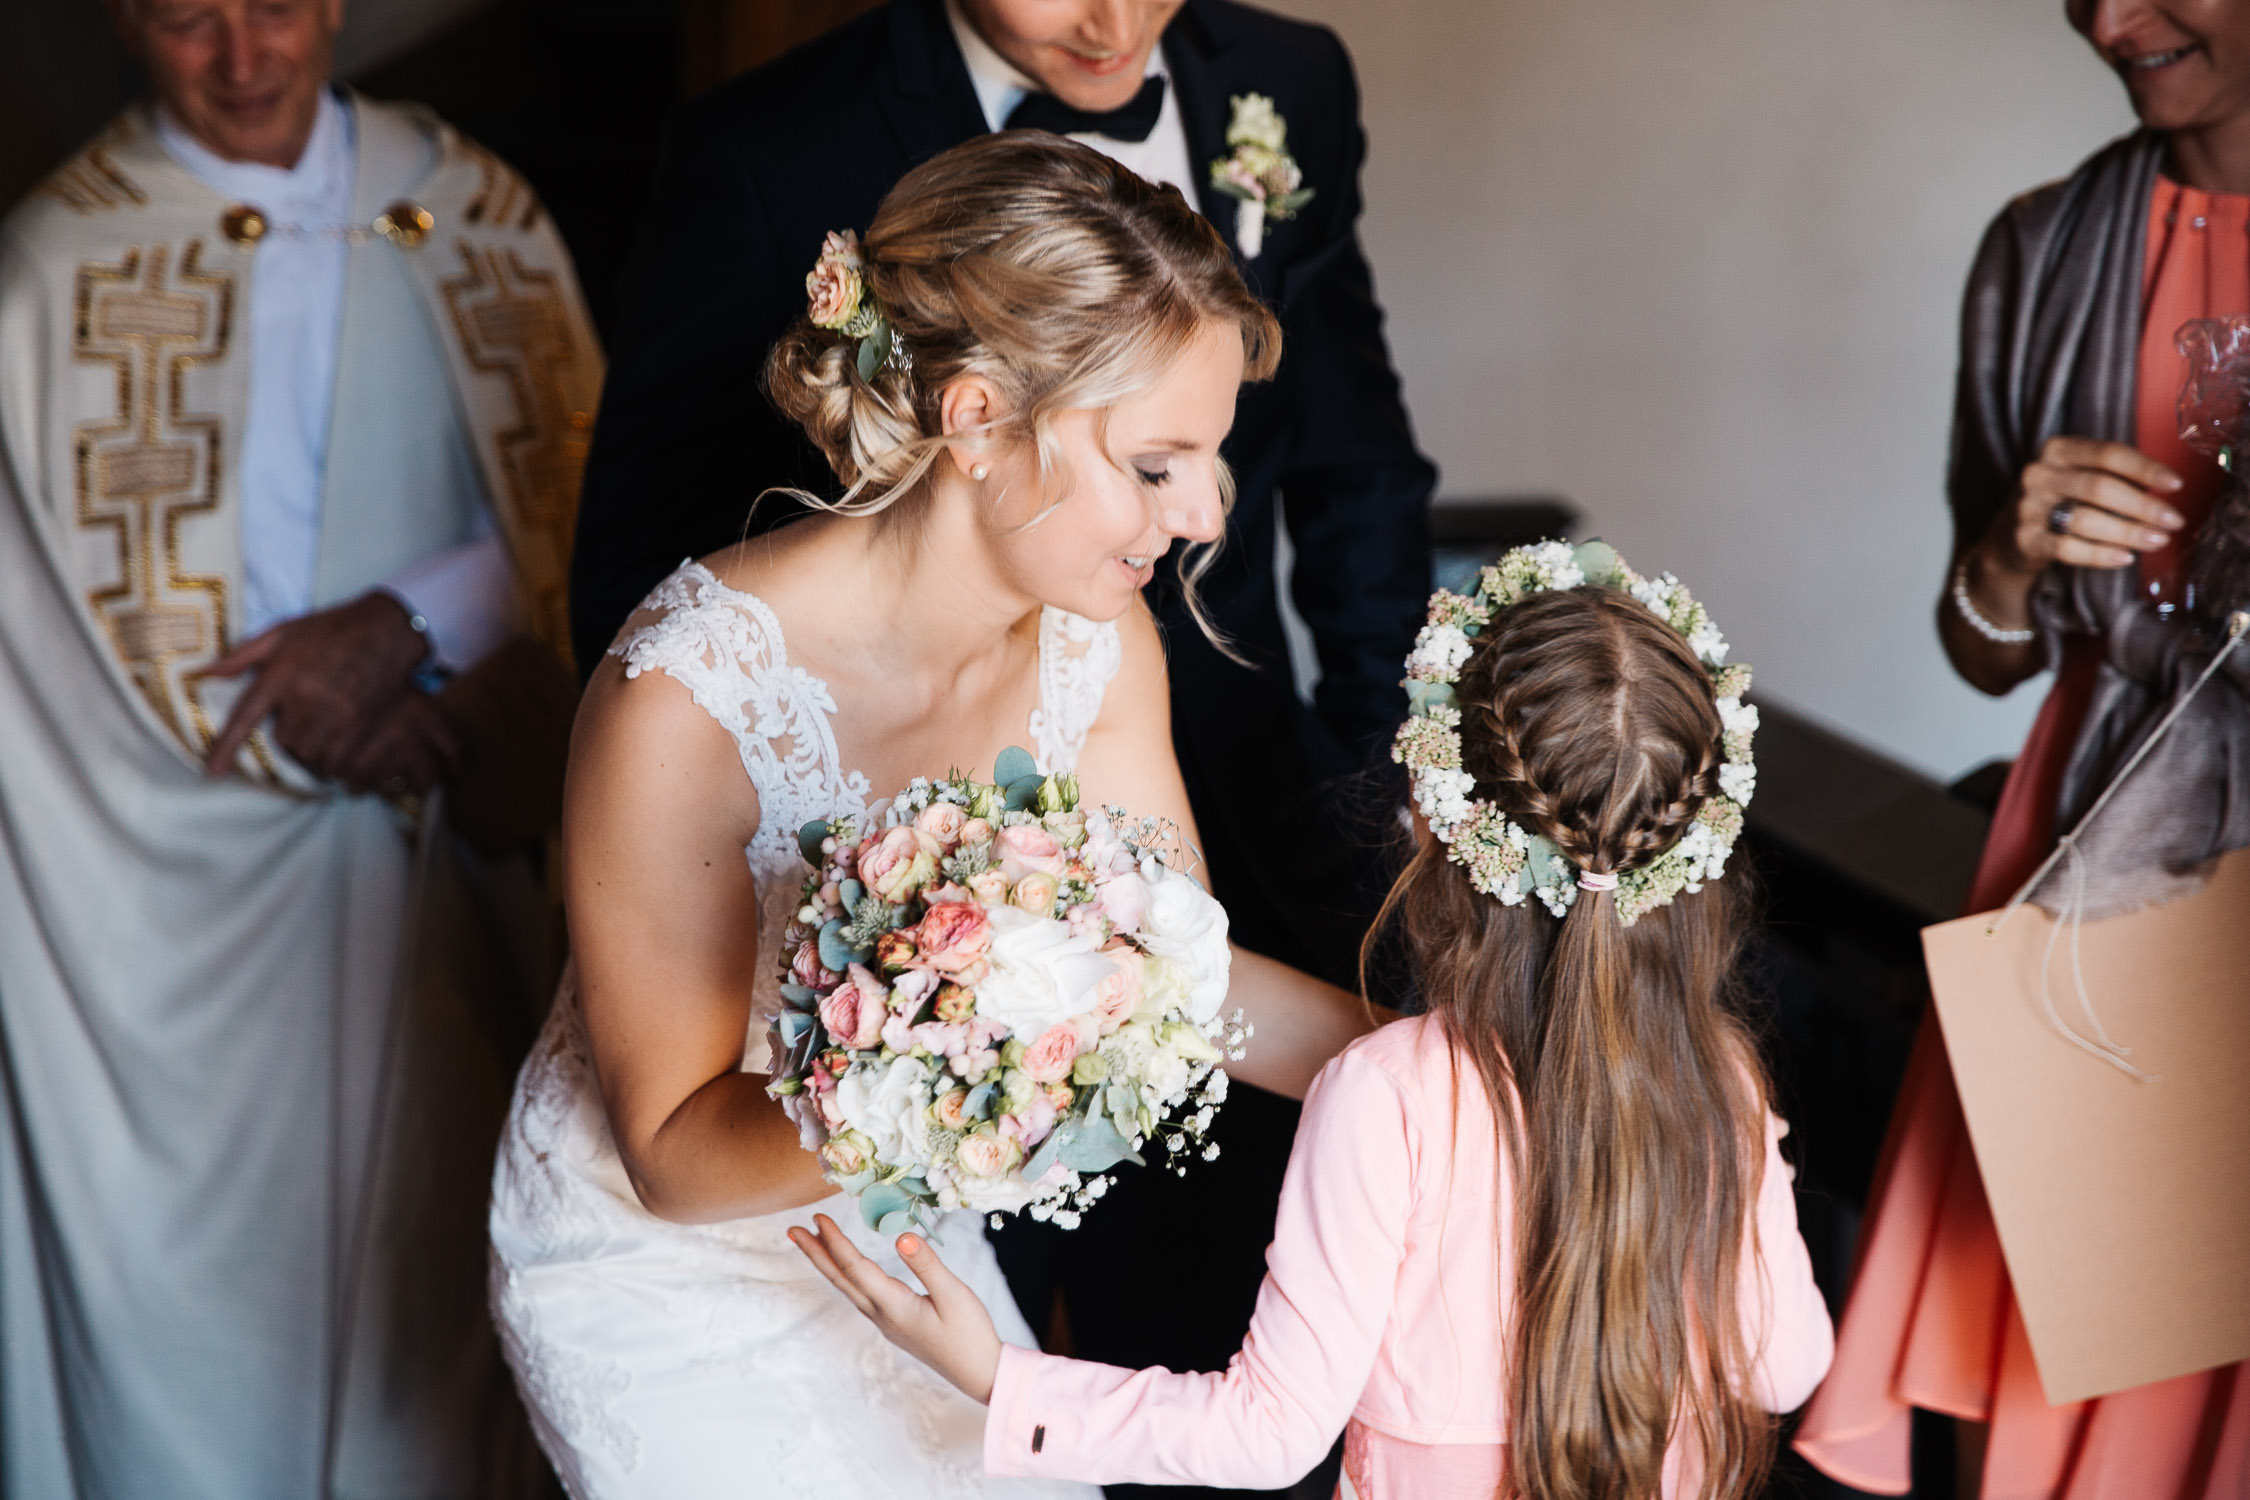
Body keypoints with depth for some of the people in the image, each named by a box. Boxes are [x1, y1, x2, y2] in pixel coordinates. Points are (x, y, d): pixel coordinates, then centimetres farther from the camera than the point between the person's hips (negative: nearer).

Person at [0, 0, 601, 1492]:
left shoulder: (474, 210, 3)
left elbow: (586, 494, 1)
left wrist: (408, 625, -15)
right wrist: (333, 735, -14)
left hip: (446, 828, 3)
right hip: (192, 874, -2)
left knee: (433, 1235, 12)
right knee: (204, 1274, 6)